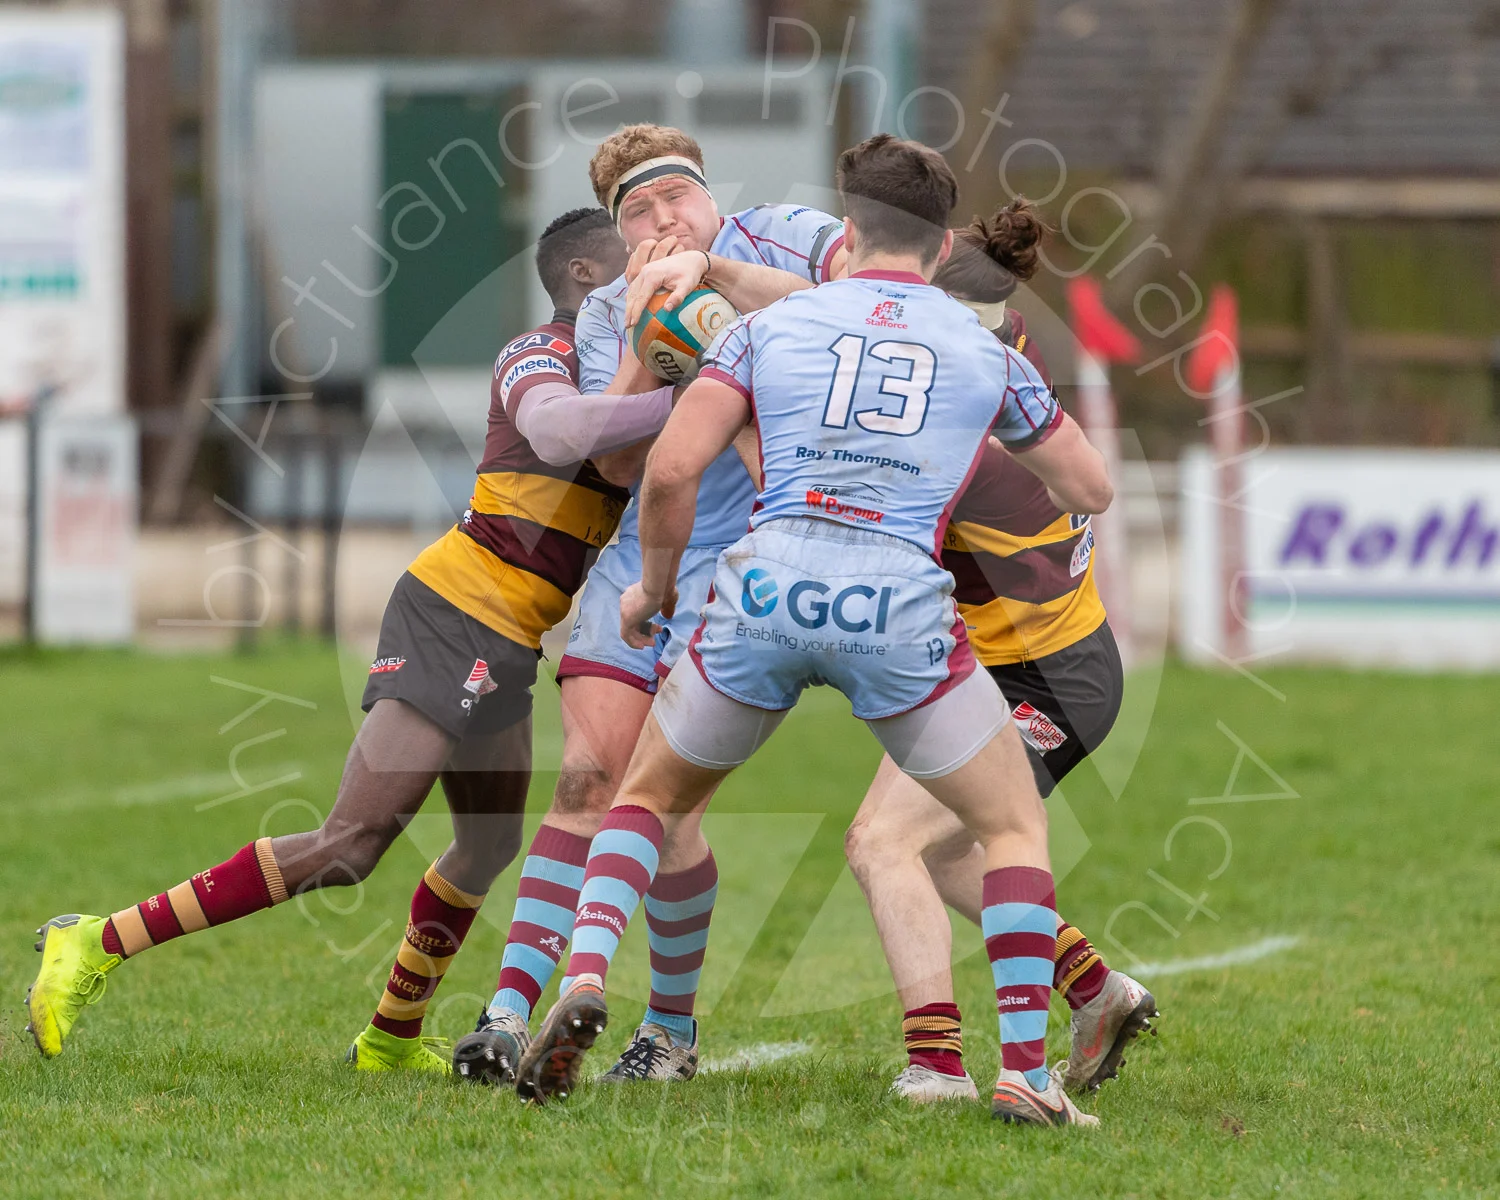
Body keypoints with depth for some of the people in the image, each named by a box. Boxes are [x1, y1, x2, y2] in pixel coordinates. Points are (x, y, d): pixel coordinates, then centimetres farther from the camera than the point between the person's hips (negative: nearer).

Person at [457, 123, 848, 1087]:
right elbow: (620, 461, -2)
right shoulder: (606, 315, 10)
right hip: (634, 563, 4)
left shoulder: (783, 238, 2)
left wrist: (713, 273, -23)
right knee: (587, 781, -8)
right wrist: (646, 333, -12)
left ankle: (673, 1027, 9)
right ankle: (511, 1013, -12)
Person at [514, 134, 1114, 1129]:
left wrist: (655, 585, 21)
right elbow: (1092, 491, 28)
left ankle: (586, 979, -1)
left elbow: (672, 469, 5)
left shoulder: (771, 325, 16)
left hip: (765, 591, 1)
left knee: (649, 796, 23)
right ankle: (1026, 1070, 2)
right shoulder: (986, 351, 18)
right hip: (901, 601, -1)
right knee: (1017, 823, 15)